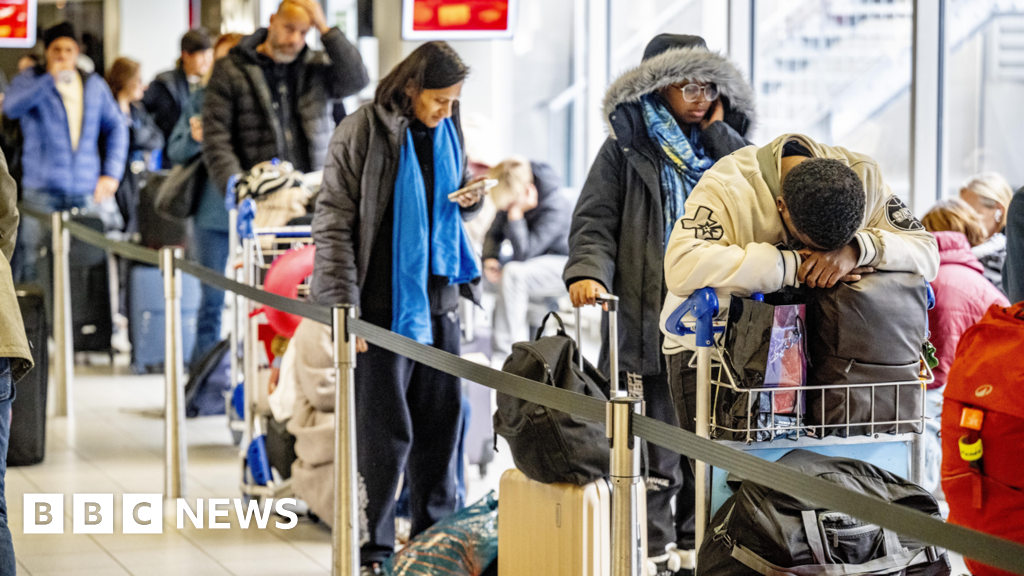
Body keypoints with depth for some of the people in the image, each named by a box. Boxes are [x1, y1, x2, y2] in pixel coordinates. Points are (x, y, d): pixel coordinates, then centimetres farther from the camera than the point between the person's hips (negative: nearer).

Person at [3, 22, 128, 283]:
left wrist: (112, 173, 7)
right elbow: (11, 107, -14)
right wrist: (50, 80, -21)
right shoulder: (31, 80, 6)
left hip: (87, 191, 3)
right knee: (33, 261, -10)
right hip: (43, 190, -3)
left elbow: (116, 127, 18)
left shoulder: (94, 85, 15)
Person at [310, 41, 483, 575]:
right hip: (383, 302, -6)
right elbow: (333, 222, -11)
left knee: (441, 417, 12)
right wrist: (343, 305, -16)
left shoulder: (447, 130, 9)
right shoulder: (363, 131, -10)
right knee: (384, 430, -3)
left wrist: (471, 199, -2)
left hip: (438, 297, 6)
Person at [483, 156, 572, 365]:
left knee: (513, 273, -33)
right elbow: (494, 233, 10)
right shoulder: (512, 198, -6)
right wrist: (490, 258, -10)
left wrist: (515, 213, -36)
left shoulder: (556, 207, -27)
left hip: (564, 264, -9)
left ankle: (505, 356, -30)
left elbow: (523, 253, -31)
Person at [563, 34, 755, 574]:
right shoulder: (627, 148, 6)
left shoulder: (721, 145, 15)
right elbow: (595, 219, -1)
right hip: (647, 321, -3)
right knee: (655, 449, -3)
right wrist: (588, 271, -19)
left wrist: (717, 133, -1)